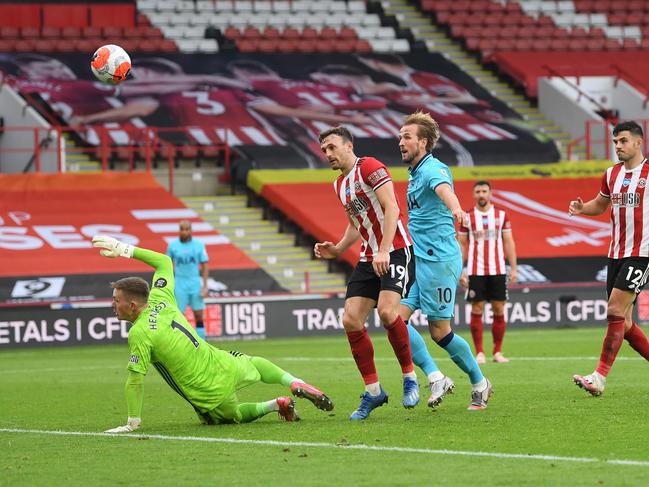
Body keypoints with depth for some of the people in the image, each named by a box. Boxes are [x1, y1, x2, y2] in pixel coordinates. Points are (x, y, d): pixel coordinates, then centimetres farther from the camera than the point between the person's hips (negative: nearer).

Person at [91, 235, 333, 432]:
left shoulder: (139, 334, -24)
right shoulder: (160, 300, -4)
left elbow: (135, 382, -22)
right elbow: (164, 261, 13)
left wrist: (132, 423, -14)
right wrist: (126, 249, 12)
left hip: (209, 396, -6)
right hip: (227, 367, 6)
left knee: (232, 415, 29)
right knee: (252, 362, 40)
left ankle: (275, 405, 11)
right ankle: (296, 384, 25)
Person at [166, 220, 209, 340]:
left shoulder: (199, 245, 1)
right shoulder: (173, 246, 2)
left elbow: (204, 267, 3)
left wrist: (205, 286, -5)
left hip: (195, 285, 0)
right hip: (179, 284, 0)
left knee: (199, 316, 0)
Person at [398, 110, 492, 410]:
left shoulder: (433, 169, -14)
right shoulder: (415, 173, 16)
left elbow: (443, 188, -39)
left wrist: (455, 208, -61)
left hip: (438, 261, -9)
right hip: (419, 260, 9)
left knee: (440, 332, -4)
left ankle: (479, 383, 14)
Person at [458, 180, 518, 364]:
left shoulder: (501, 215, 6)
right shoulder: (467, 217, 4)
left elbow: (508, 242, 7)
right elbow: (461, 245, 6)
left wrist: (513, 268, 1)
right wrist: (460, 271, -2)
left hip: (498, 270, 1)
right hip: (475, 271, -1)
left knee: (499, 310, 1)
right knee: (477, 310, -3)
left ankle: (498, 352, 9)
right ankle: (479, 352, 2)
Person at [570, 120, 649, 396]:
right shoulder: (612, 174, 13)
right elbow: (600, 205, 28)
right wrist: (581, 208, 7)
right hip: (616, 254, 7)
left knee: (616, 311, -16)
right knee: (623, 323, 5)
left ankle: (600, 377, -18)